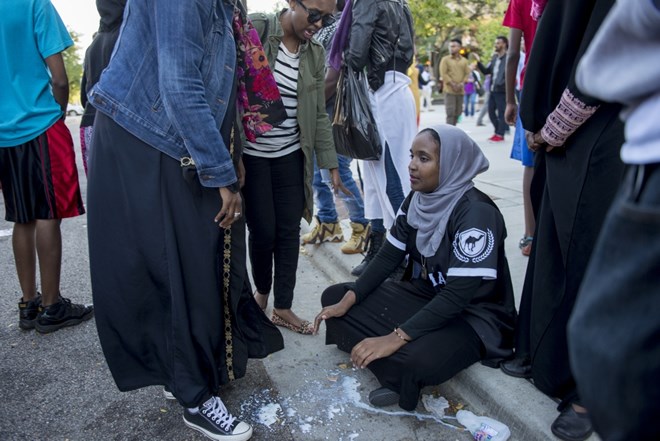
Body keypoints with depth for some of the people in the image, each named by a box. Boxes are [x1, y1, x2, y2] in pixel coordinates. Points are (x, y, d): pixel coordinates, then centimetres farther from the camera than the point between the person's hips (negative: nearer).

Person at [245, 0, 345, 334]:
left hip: (291, 156, 4)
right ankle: (261, 291, 30)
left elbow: (319, 115, 9)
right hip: (251, 154, -3)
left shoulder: (316, 54, 5)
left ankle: (283, 307, 19)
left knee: (289, 230, 5)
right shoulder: (253, 30, -9)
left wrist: (331, 163, 5)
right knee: (263, 230, 1)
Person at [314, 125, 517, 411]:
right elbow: (388, 256, 1)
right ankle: (401, 373, -4)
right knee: (333, 297, 0)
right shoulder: (417, 200, -3)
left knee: (415, 361, -39)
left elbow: (457, 296, -30)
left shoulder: (477, 212, -26)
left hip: (473, 316, -8)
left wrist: (395, 337, -34)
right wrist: (346, 301, -9)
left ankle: (408, 379, -1)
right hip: (424, 295, 8)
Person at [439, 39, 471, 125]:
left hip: (460, 90, 4)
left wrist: (462, 83, -9)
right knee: (450, 112, -11)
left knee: (458, 112, 6)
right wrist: (453, 84, -13)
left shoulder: (464, 60, 13)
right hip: (449, 90, -4)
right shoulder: (445, 59, 2)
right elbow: (443, 74, -6)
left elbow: (467, 74, 9)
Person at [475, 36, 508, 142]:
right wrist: (478, 62, 3)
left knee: (501, 113, -1)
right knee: (491, 111, 13)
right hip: (493, 90, 8)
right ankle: (497, 131, 26)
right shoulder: (494, 57, 15)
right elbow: (486, 71, 14)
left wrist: (501, 84, -21)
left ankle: (500, 135, 7)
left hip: (501, 90, -8)